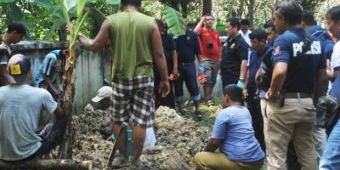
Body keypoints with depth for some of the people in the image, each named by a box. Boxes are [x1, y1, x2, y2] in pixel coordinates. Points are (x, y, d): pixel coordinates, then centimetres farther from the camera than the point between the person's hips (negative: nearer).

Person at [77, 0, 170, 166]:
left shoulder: (111, 21, -1)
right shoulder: (150, 22, -2)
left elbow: (95, 46, 8)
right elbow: (159, 55, -2)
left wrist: (80, 37, 27)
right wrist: (165, 79, 7)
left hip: (120, 78, 1)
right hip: (144, 78, 0)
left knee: (118, 120, 17)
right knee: (140, 122, 4)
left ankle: (122, 155, 25)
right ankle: (135, 161, 10)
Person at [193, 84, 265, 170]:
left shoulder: (224, 113, -11)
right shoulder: (246, 111, 14)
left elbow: (214, 141, -10)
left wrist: (205, 152, 11)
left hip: (242, 163, -9)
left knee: (198, 158, 0)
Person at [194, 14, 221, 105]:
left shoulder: (216, 32, 15)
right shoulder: (202, 31, -2)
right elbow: (195, 31, -26)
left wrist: (220, 57, 14)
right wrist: (201, 21, -12)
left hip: (216, 59, 6)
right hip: (206, 59, -6)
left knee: (213, 80, 12)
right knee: (207, 79, -10)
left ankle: (209, 97, 23)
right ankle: (207, 99, -6)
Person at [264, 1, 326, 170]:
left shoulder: (284, 39, -15)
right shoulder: (315, 41, 6)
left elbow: (280, 72, -31)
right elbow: (322, 76, 10)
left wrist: (272, 93, -15)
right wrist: (313, 99, 20)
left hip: (283, 103, -7)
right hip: (307, 104, 7)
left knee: (276, 155, 3)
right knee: (308, 154, 17)